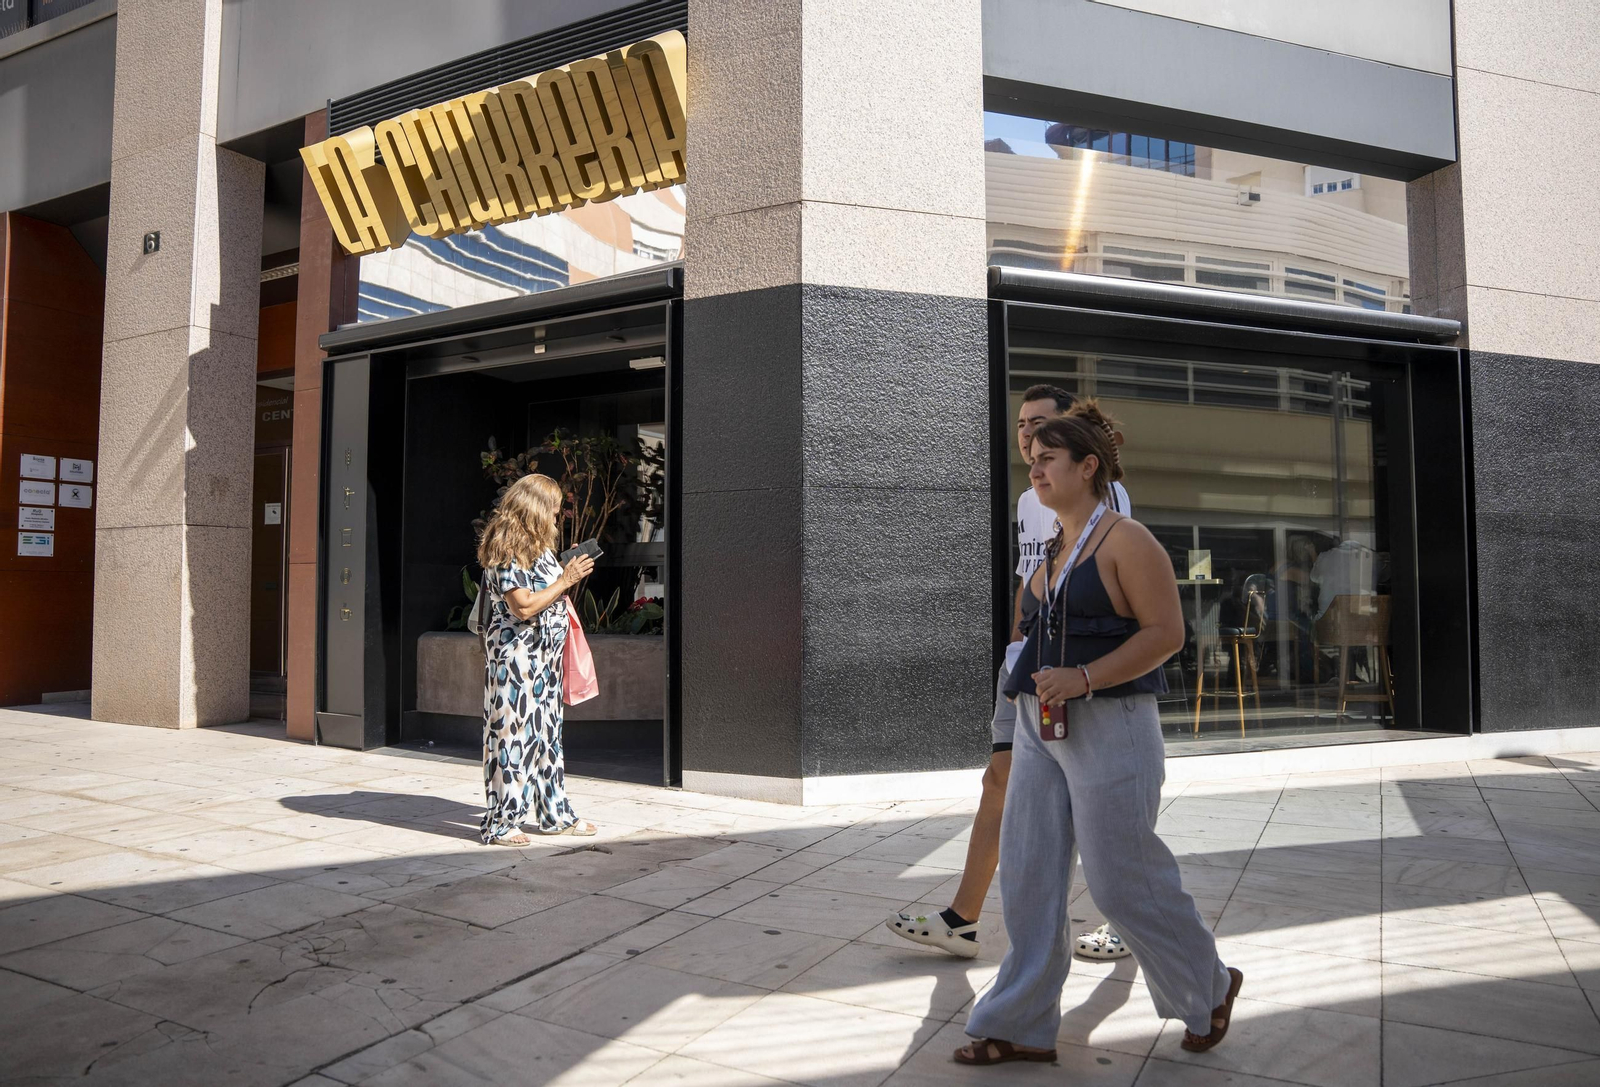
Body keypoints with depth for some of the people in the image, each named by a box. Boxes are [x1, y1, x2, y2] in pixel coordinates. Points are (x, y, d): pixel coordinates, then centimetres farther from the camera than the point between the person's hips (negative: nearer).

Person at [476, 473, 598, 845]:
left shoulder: (537, 545, 13)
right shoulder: (507, 548, -16)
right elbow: (524, 606, -21)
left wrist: (569, 569, 9)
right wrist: (567, 580, -15)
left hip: (544, 654, 10)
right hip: (515, 653, -10)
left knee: (546, 730, 14)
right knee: (512, 731, -3)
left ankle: (554, 813, 23)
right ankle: (500, 823, 7)